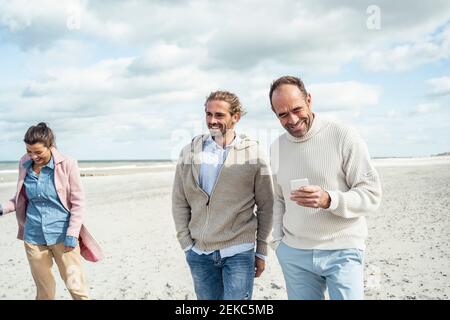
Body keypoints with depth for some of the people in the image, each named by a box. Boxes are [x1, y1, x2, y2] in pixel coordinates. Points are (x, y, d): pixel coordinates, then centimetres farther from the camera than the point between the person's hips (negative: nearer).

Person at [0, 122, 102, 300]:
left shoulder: (67, 164, -10)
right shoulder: (24, 165, 1)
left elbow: (78, 202, -8)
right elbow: (22, 198, 16)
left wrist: (72, 234, -13)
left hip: (62, 235, -4)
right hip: (34, 236, 4)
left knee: (75, 286, -2)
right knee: (43, 289, 13)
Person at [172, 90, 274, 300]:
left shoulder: (254, 154, -5)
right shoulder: (190, 153, 1)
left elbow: (265, 206, -1)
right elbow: (179, 203, 5)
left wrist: (262, 251, 1)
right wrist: (187, 245, 1)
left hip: (239, 253, -2)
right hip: (198, 254, 3)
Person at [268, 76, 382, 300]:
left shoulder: (344, 136, -9)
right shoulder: (276, 147, 7)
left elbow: (371, 195, -10)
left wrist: (328, 200, -25)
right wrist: (277, 240, 9)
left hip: (342, 251, -3)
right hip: (293, 253, 4)